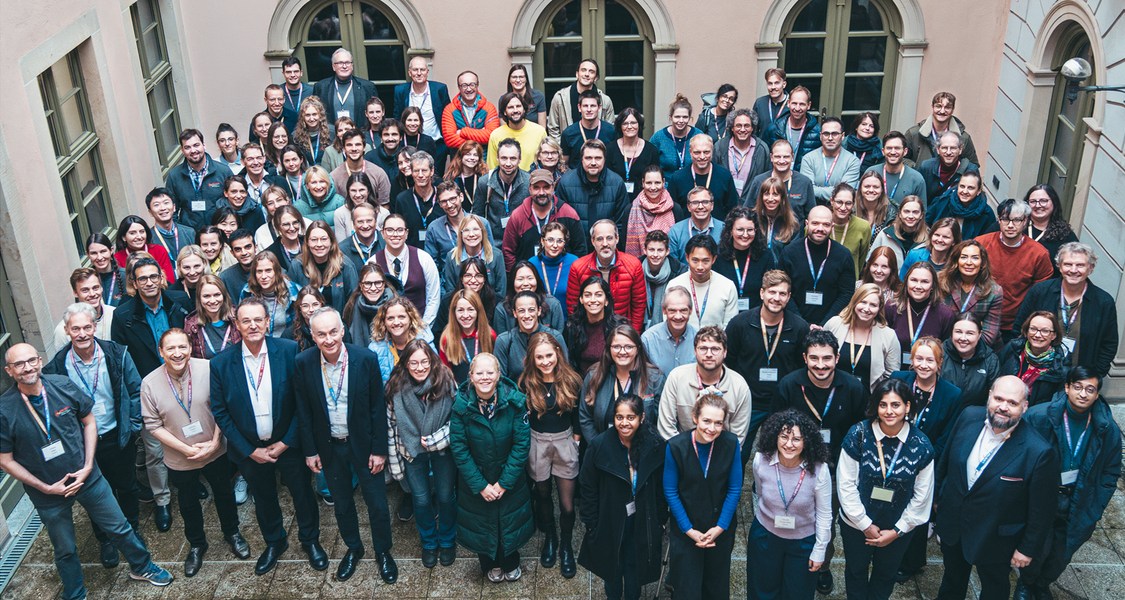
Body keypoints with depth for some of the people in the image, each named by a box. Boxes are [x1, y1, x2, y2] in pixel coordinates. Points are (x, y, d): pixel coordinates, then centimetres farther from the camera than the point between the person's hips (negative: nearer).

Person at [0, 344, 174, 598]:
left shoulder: (63, 386, -13)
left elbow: (89, 421, 0)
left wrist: (88, 466, -8)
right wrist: (45, 488, -13)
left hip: (87, 478, 2)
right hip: (48, 492, -2)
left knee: (120, 528, 16)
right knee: (65, 550, 18)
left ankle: (142, 567, 41)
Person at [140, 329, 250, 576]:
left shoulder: (208, 369, -18)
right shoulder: (150, 384, -17)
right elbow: (153, 425, -11)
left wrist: (215, 442, -17)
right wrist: (186, 449, -17)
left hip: (216, 452, 0)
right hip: (180, 460, 0)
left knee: (224, 493, 22)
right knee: (188, 503, 22)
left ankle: (232, 532, 49)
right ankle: (196, 544, 47)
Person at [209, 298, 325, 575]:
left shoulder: (290, 351, -15)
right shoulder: (221, 363, -11)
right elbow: (220, 413, -5)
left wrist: (286, 443, -12)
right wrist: (249, 450, -8)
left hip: (288, 444, -1)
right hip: (250, 449, 1)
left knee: (303, 494, 16)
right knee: (264, 499, 21)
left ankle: (310, 540, 42)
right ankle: (274, 543, 46)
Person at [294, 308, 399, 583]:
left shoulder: (366, 359, -19)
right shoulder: (303, 363, -14)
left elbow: (378, 407, -11)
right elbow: (304, 412, -3)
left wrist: (379, 449, -10)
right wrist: (310, 451, -1)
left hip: (363, 443, -2)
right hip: (329, 446, 2)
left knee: (377, 503, 11)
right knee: (342, 503, 20)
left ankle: (383, 552, 34)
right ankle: (353, 548, 43)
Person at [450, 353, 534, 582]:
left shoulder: (515, 401, -20)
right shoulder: (461, 405, -20)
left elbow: (522, 444, -16)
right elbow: (459, 449, -15)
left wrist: (504, 482, -16)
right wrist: (480, 485, -16)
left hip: (510, 478, 0)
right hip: (475, 480, 0)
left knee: (510, 520, 19)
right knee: (482, 523, 18)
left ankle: (511, 563, 49)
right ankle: (490, 564, 48)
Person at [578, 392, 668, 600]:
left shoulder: (655, 447, -14)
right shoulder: (599, 446, -17)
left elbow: (661, 488, -2)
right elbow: (588, 489, -7)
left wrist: (661, 521, 1)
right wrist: (591, 524, -5)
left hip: (641, 522, 0)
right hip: (609, 520, 0)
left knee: (634, 565, 17)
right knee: (612, 567, 19)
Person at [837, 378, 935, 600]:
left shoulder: (921, 445, -16)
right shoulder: (859, 434, -19)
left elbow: (922, 496, -7)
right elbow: (846, 484, -14)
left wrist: (897, 530, -7)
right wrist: (865, 525, -12)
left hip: (899, 528, 1)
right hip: (856, 524, -1)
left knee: (886, 574, 24)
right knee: (856, 570, 22)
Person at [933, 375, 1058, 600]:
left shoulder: (1039, 453, -30)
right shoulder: (969, 417, -16)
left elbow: (1041, 510, -18)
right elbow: (946, 460, 2)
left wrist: (1028, 548, -10)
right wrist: (935, 491, 13)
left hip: (995, 540, -4)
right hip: (952, 525, 4)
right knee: (952, 581, 30)